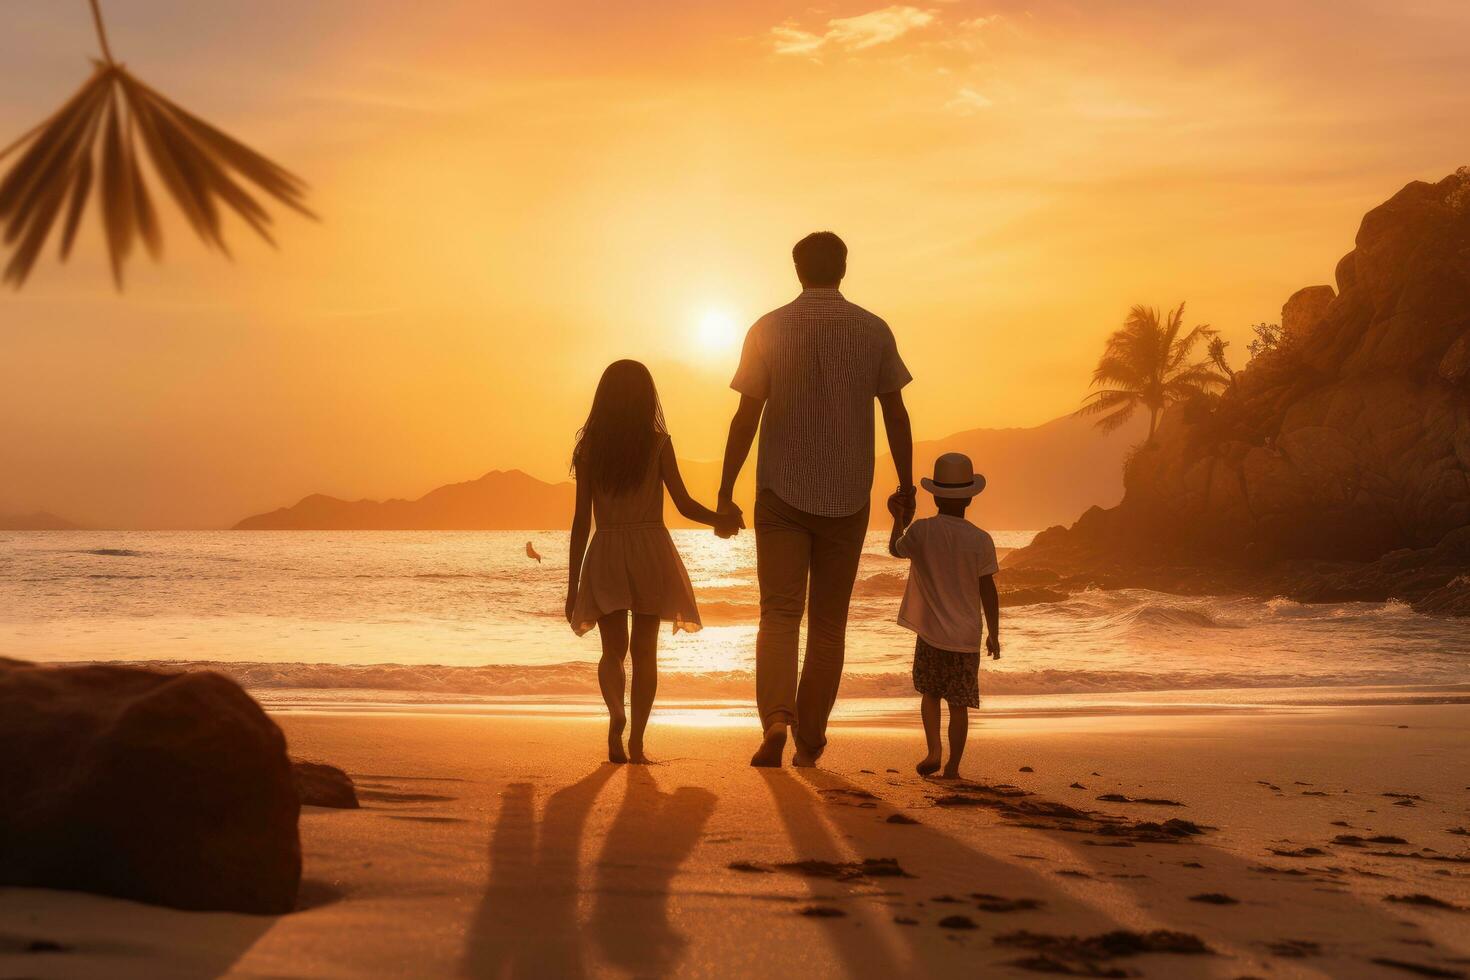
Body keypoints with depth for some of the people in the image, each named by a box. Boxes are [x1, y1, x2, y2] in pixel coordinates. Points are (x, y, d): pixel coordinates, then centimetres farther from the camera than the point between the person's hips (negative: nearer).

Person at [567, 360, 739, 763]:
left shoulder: (589, 448, 1)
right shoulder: (658, 443, -2)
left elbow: (581, 520, 2)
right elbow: (684, 504, -6)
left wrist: (573, 583, 6)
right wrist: (719, 519, 12)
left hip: (605, 555, 1)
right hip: (650, 551, -1)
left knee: (613, 648, 8)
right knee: (644, 650, 11)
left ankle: (615, 713, -21)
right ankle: (636, 742, 10)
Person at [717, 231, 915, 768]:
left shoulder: (768, 329, -1)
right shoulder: (874, 330, 2)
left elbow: (746, 417, -4)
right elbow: (896, 414, 3)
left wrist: (726, 492, 0)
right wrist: (906, 487, 12)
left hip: (782, 492, -1)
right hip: (848, 496, 1)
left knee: (779, 614, -2)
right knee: (828, 624, 10)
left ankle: (775, 718, -25)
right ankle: (809, 744, 16)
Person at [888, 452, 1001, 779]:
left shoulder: (921, 531, -8)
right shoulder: (980, 540, -8)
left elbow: (896, 549, 14)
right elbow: (988, 592, -4)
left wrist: (898, 519, 32)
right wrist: (994, 635, 6)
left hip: (930, 631, 0)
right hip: (966, 635, 0)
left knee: (930, 692, 18)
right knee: (959, 703, 6)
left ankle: (934, 749, 2)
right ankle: (953, 767, 8)